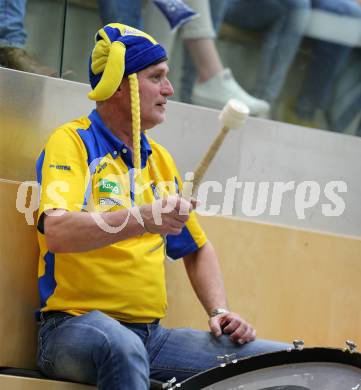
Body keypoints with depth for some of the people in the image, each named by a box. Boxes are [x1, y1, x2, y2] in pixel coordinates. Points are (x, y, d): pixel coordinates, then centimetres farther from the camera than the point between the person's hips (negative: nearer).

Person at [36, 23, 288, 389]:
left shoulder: (160, 160, 17)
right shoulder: (72, 142, -5)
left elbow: (197, 247, 26)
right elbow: (57, 231, -23)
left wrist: (219, 311, 8)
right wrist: (141, 219, -37)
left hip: (151, 334, 6)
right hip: (75, 326, -6)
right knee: (122, 348, -42)